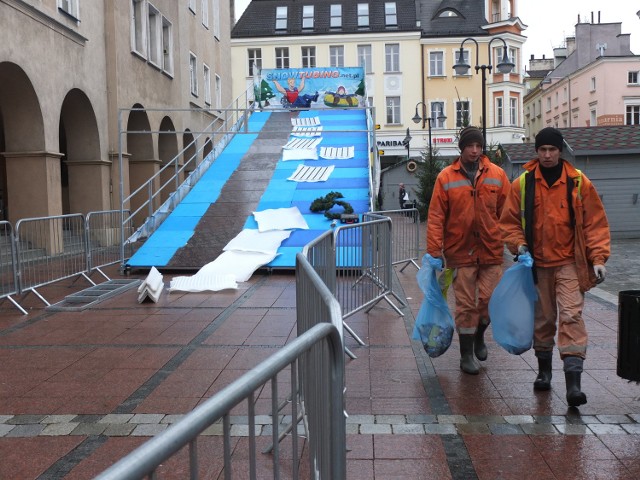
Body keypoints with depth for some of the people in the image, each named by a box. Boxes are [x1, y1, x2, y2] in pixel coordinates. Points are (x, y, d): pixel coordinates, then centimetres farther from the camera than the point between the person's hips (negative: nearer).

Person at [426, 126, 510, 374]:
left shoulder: (496, 174, 4)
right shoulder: (446, 177, 0)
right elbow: (436, 217, -2)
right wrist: (434, 251, -7)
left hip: (491, 250, 1)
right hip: (460, 251, -1)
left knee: (490, 300, 3)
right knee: (465, 304, 4)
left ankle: (479, 335, 34)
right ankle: (466, 354, 19)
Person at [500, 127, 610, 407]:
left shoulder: (578, 182, -2)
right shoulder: (523, 184, 0)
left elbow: (595, 222, 1)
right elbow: (509, 221, 7)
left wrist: (598, 258, -7)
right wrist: (518, 244, -10)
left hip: (569, 262, -2)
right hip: (538, 263, 2)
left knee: (571, 316, -12)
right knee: (542, 318, 13)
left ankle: (573, 381, -12)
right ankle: (544, 370, 30)